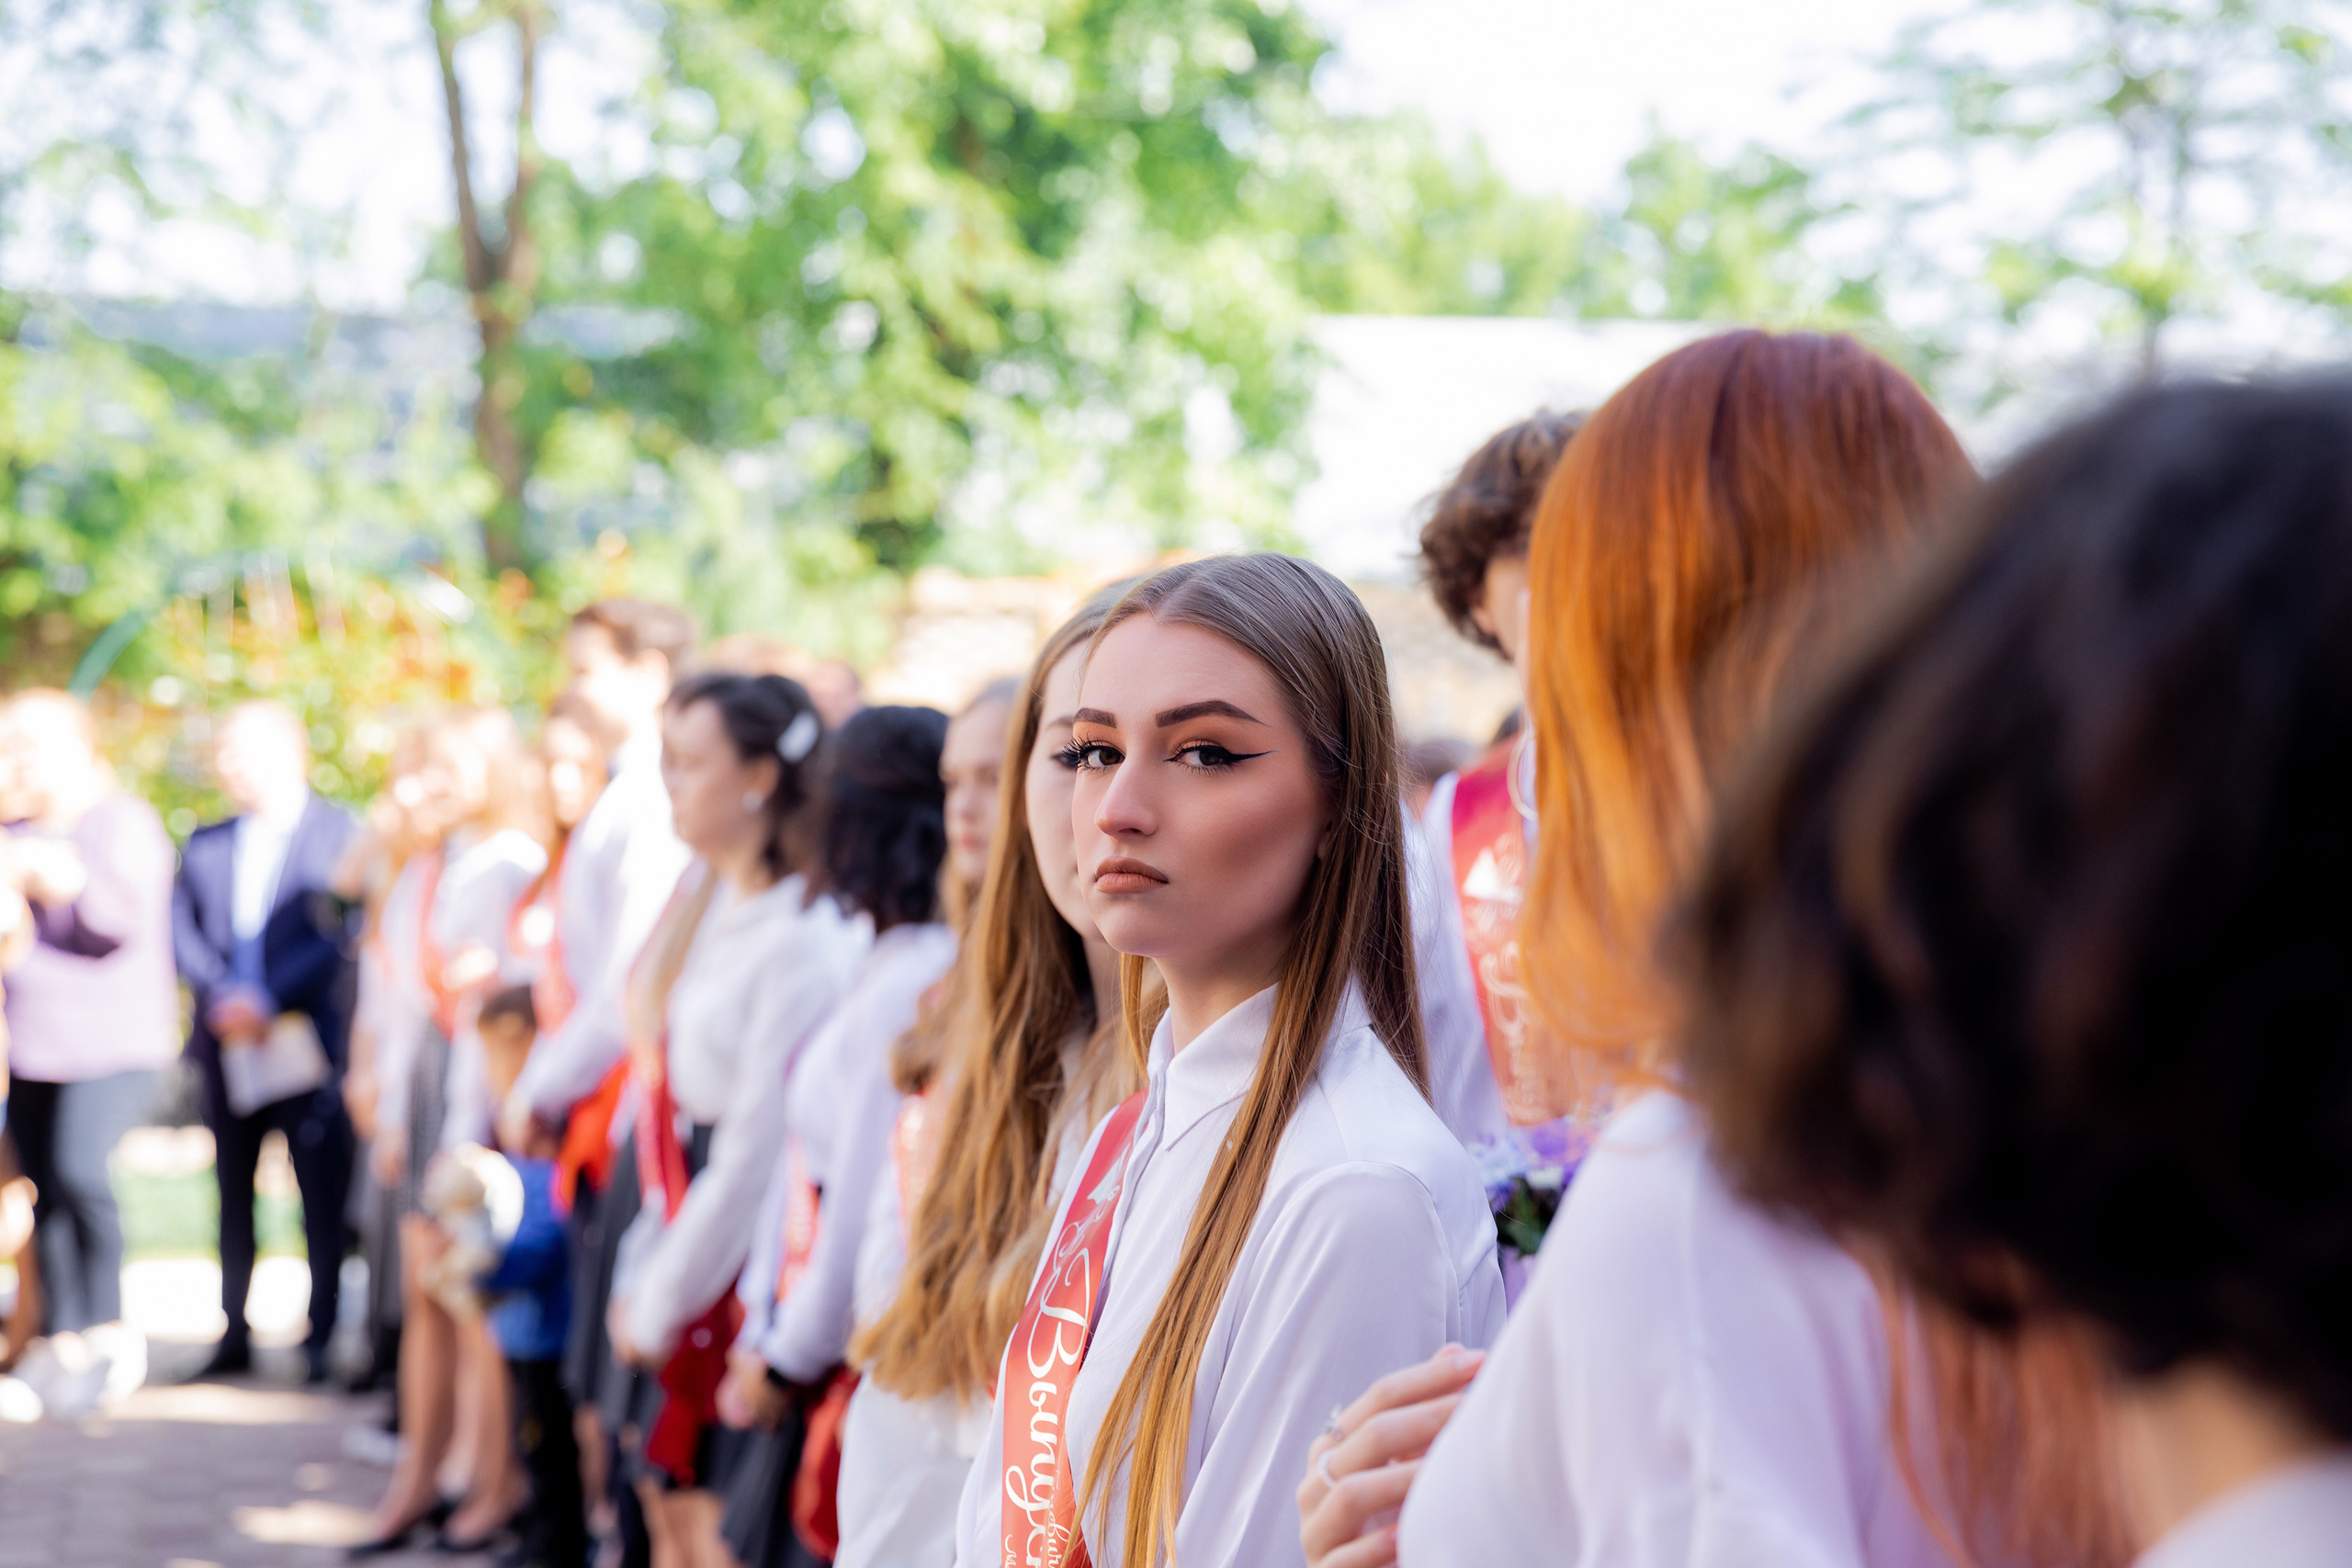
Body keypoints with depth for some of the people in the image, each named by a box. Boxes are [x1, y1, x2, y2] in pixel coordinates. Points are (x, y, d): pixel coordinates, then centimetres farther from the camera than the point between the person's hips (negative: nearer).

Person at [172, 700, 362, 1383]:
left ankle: (322, 1339, 4)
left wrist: (269, 1000, -17)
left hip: (305, 1040, -5)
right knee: (233, 1193, 9)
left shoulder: (337, 832, -2)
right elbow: (184, 928, 6)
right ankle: (234, 1335, 15)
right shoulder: (207, 843, 14)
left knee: (323, 1197, -2)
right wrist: (223, 995, -11)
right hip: (228, 1046, 5)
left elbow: (340, 935, -10)